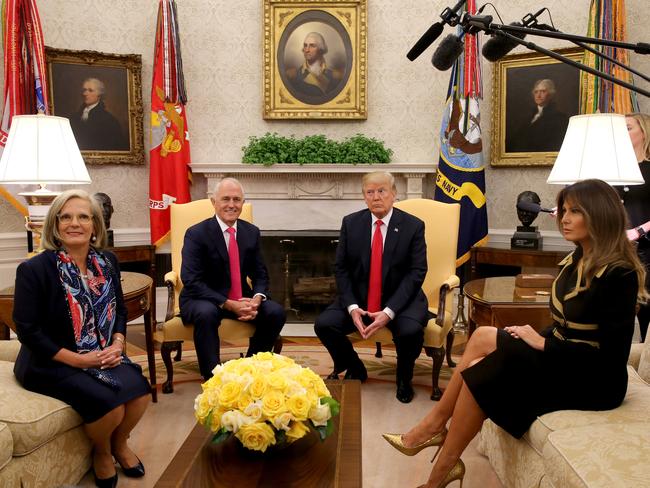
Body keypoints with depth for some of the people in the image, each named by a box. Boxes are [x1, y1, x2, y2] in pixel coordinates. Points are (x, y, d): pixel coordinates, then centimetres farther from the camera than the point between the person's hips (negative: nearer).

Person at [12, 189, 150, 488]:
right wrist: (77, 359, -18)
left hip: (104, 355, 5)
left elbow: (120, 311, 11)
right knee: (110, 403, -26)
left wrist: (117, 345, -8)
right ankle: (102, 452, 10)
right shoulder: (33, 269, -13)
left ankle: (119, 443, 15)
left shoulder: (107, 262, 3)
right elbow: (27, 330, -14)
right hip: (51, 362, -5)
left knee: (140, 391, -19)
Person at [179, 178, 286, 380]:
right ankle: (212, 375, -21)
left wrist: (257, 299, -18)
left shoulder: (252, 232, 3)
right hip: (202, 300, -4)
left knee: (276, 312, -17)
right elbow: (191, 282, -19)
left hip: (241, 299, 5)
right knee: (206, 313, -37)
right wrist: (229, 304, -28)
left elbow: (260, 275, 6)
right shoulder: (196, 233, -12)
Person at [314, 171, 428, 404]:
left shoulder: (413, 226, -6)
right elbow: (341, 268, 1)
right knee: (324, 324, -18)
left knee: (411, 330, -32)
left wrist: (389, 312, -22)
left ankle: (404, 377, 5)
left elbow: (416, 273, -11)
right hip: (358, 299, 3)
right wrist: (352, 307, -15)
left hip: (400, 299, -2)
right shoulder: (351, 223, 1)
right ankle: (355, 369, 12)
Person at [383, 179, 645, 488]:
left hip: (594, 379, -7)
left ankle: (434, 425, -4)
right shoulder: (577, 259, 7)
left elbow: (613, 354, -22)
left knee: (484, 351, -22)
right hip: (563, 360, 8)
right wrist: (534, 338, -8)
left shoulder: (619, 273, -19)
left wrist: (542, 344, -18)